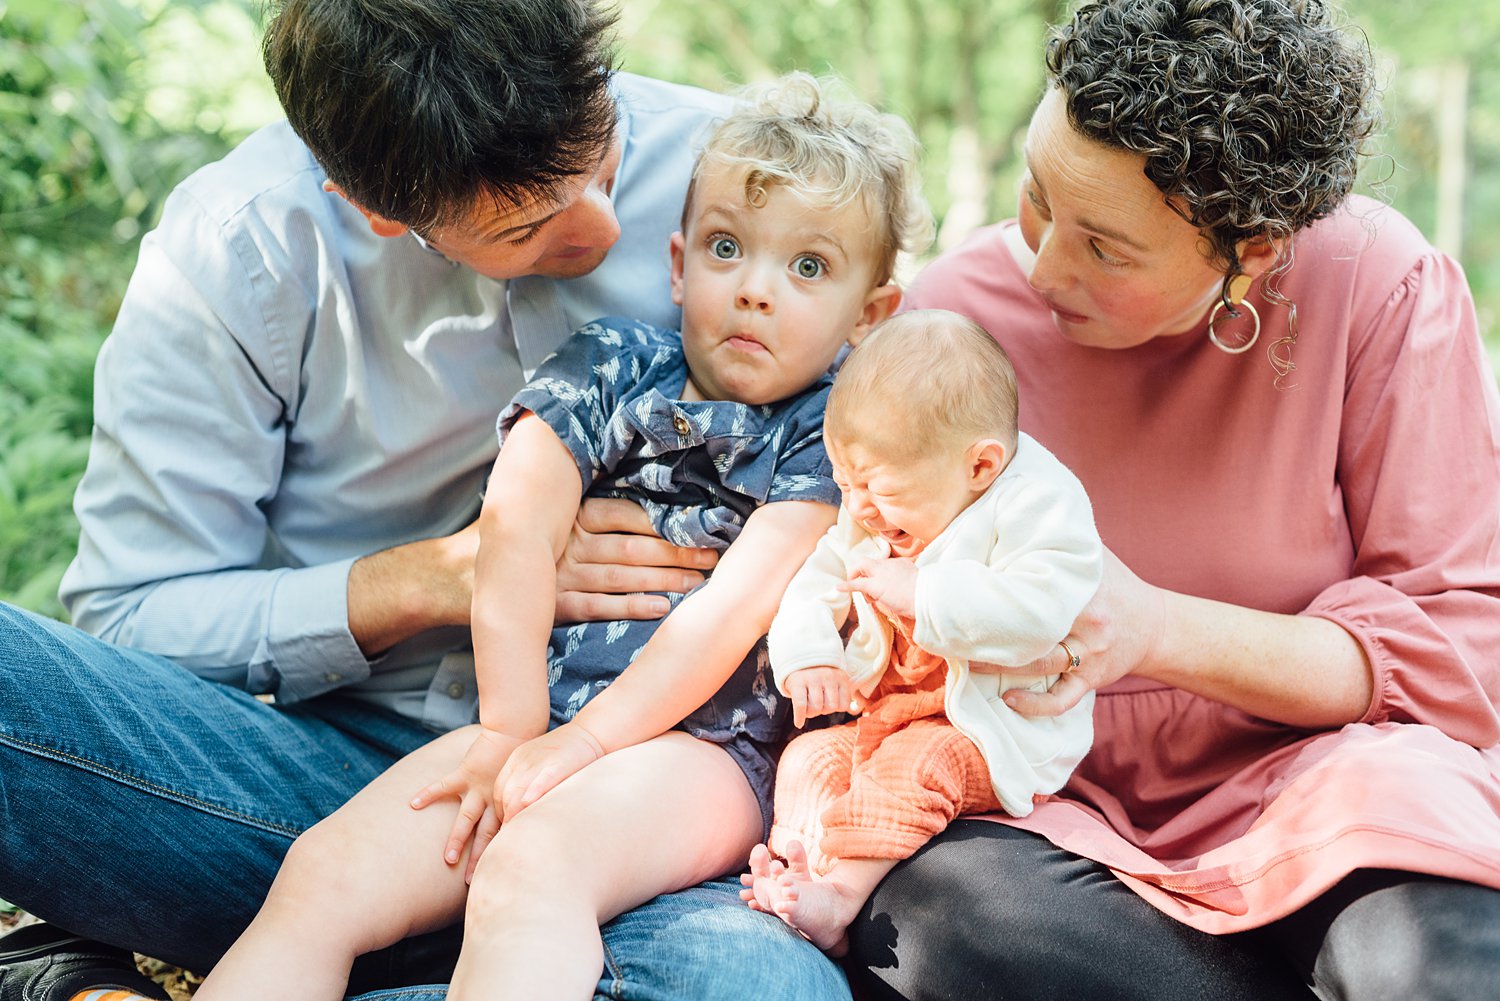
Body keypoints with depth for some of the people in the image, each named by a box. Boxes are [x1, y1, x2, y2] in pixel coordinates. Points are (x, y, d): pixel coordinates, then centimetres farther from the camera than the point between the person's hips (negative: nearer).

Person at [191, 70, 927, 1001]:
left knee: (531, 866, -35)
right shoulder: (610, 363, 12)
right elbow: (515, 537, 1)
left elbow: (731, 610, -8)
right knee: (323, 872, -17)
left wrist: (572, 747, -14)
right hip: (540, 723, 4)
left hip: (704, 748, -4)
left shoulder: (830, 435, 3)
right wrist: (512, 730, -8)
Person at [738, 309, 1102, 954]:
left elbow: (1037, 609, -33)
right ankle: (795, 871, -12)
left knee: (910, 763, -31)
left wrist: (921, 593, -30)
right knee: (809, 755, -5)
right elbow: (816, 584, 14)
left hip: (1005, 732, -8)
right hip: (889, 712, 8)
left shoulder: (1036, 504, -19)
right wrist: (807, 657, -7)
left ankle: (841, 893, -33)